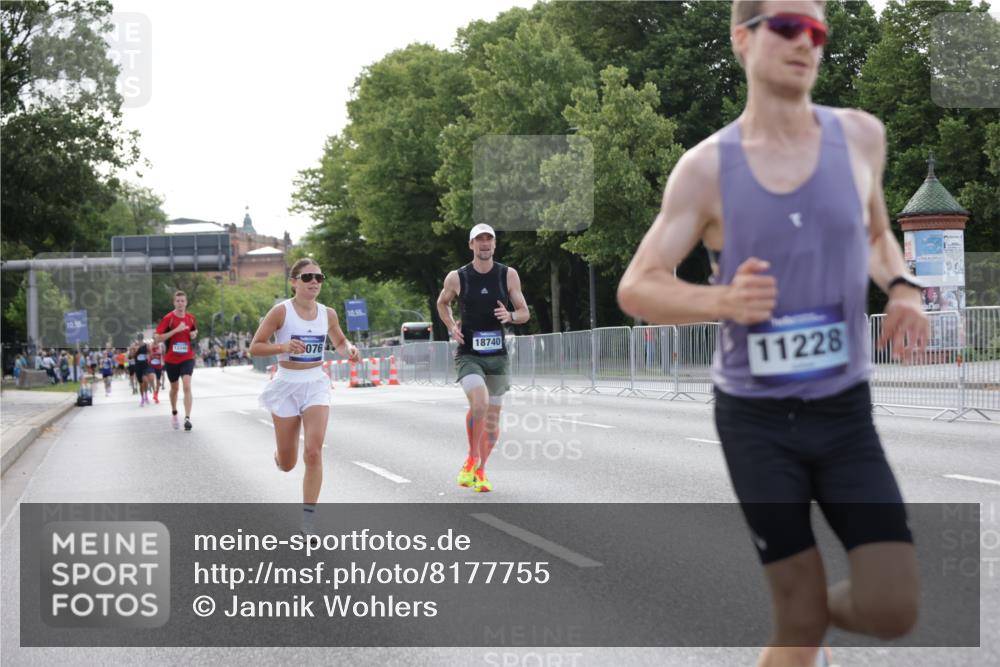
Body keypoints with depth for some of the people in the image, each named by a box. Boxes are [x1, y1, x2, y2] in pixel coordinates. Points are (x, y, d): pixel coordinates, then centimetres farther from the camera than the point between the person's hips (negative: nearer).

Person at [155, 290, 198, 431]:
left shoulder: (191, 318, 1)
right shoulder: (168, 318, -11)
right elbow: (157, 338, -17)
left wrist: (194, 334, -2)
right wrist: (176, 330, -25)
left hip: (187, 357, 1)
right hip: (171, 359, -1)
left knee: (187, 386, -18)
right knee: (174, 388, 16)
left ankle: (187, 418, -21)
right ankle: (174, 413, 40)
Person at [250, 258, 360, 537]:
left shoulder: (327, 314, 1)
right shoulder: (281, 311, -10)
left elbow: (339, 341, 19)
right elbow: (255, 346, -8)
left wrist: (349, 349, -4)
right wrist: (283, 347, -25)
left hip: (316, 384, 2)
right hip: (287, 384, -2)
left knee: (314, 451, -16)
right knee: (287, 464, 7)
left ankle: (308, 516, -8)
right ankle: (279, 452, 47)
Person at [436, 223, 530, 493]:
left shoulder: (508, 275, 1)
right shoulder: (456, 278, -2)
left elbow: (524, 313, 6)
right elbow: (442, 303, 18)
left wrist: (510, 316, -17)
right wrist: (452, 326, 0)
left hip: (497, 355, 3)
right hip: (468, 355, -2)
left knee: (493, 415, 6)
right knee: (479, 403, -25)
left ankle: (480, 470, 23)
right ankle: (472, 458, -3)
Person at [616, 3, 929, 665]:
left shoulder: (860, 136, 2)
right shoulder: (706, 168, -6)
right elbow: (635, 288, -6)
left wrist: (902, 288, -1)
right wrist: (721, 300, -26)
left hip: (845, 413, 2)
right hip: (755, 418, -2)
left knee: (892, 610, -9)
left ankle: (813, 612, 26)